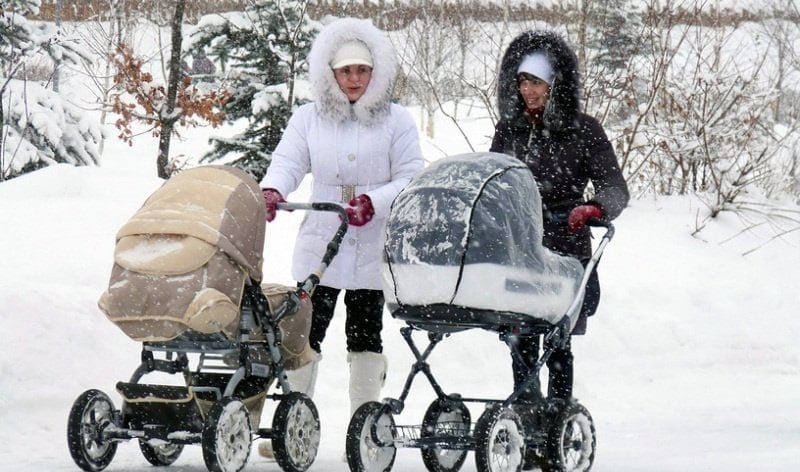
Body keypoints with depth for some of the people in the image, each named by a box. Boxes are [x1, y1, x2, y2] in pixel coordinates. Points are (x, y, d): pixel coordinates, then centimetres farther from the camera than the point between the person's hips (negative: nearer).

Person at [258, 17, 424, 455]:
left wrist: (374, 201, -19)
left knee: (366, 336, 4)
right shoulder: (308, 118, 8)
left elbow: (411, 178, -2)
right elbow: (287, 162, -1)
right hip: (319, 246, 1)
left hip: (373, 251, -1)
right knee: (304, 333, -2)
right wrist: (272, 190, -23)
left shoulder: (397, 121, 3)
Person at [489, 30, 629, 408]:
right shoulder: (508, 130, 12)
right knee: (522, 344, 2)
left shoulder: (583, 131, 1)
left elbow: (615, 189, -5)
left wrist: (593, 208, -25)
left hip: (566, 253, -3)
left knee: (557, 345, -3)